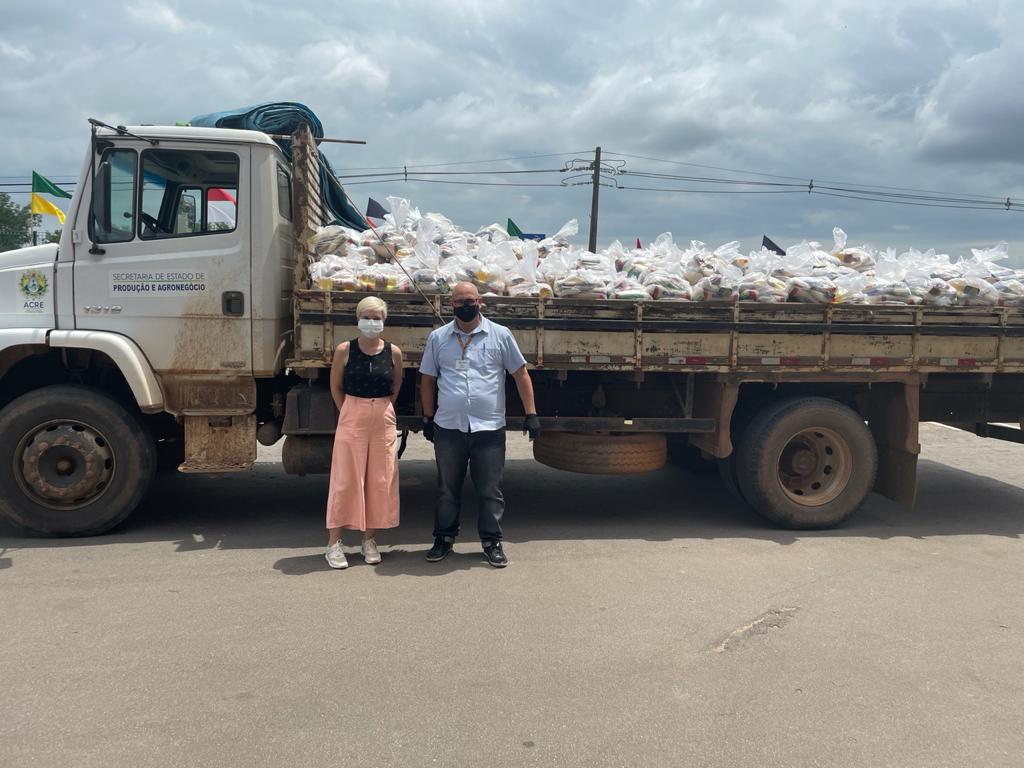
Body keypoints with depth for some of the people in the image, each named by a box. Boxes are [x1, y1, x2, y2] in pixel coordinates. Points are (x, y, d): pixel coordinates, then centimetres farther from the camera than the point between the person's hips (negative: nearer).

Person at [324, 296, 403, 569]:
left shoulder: (393, 352, 1)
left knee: (380, 481, 6)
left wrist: (381, 410, 9)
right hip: (351, 420, -2)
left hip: (383, 421, 2)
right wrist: (349, 413, 3)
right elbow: (335, 386, 6)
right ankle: (334, 543, 9)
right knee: (345, 480, 0)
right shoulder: (345, 350, -4)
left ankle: (369, 539, 20)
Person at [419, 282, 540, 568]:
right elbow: (427, 380, 13)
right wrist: (428, 418, 11)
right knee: (447, 488, 12)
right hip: (448, 427, 2)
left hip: (489, 427, -1)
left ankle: (492, 541, 18)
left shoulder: (500, 335, 1)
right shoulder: (438, 338, 6)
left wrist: (531, 414, -2)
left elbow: (521, 375, 3)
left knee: (490, 489, 5)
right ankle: (444, 538, 26)